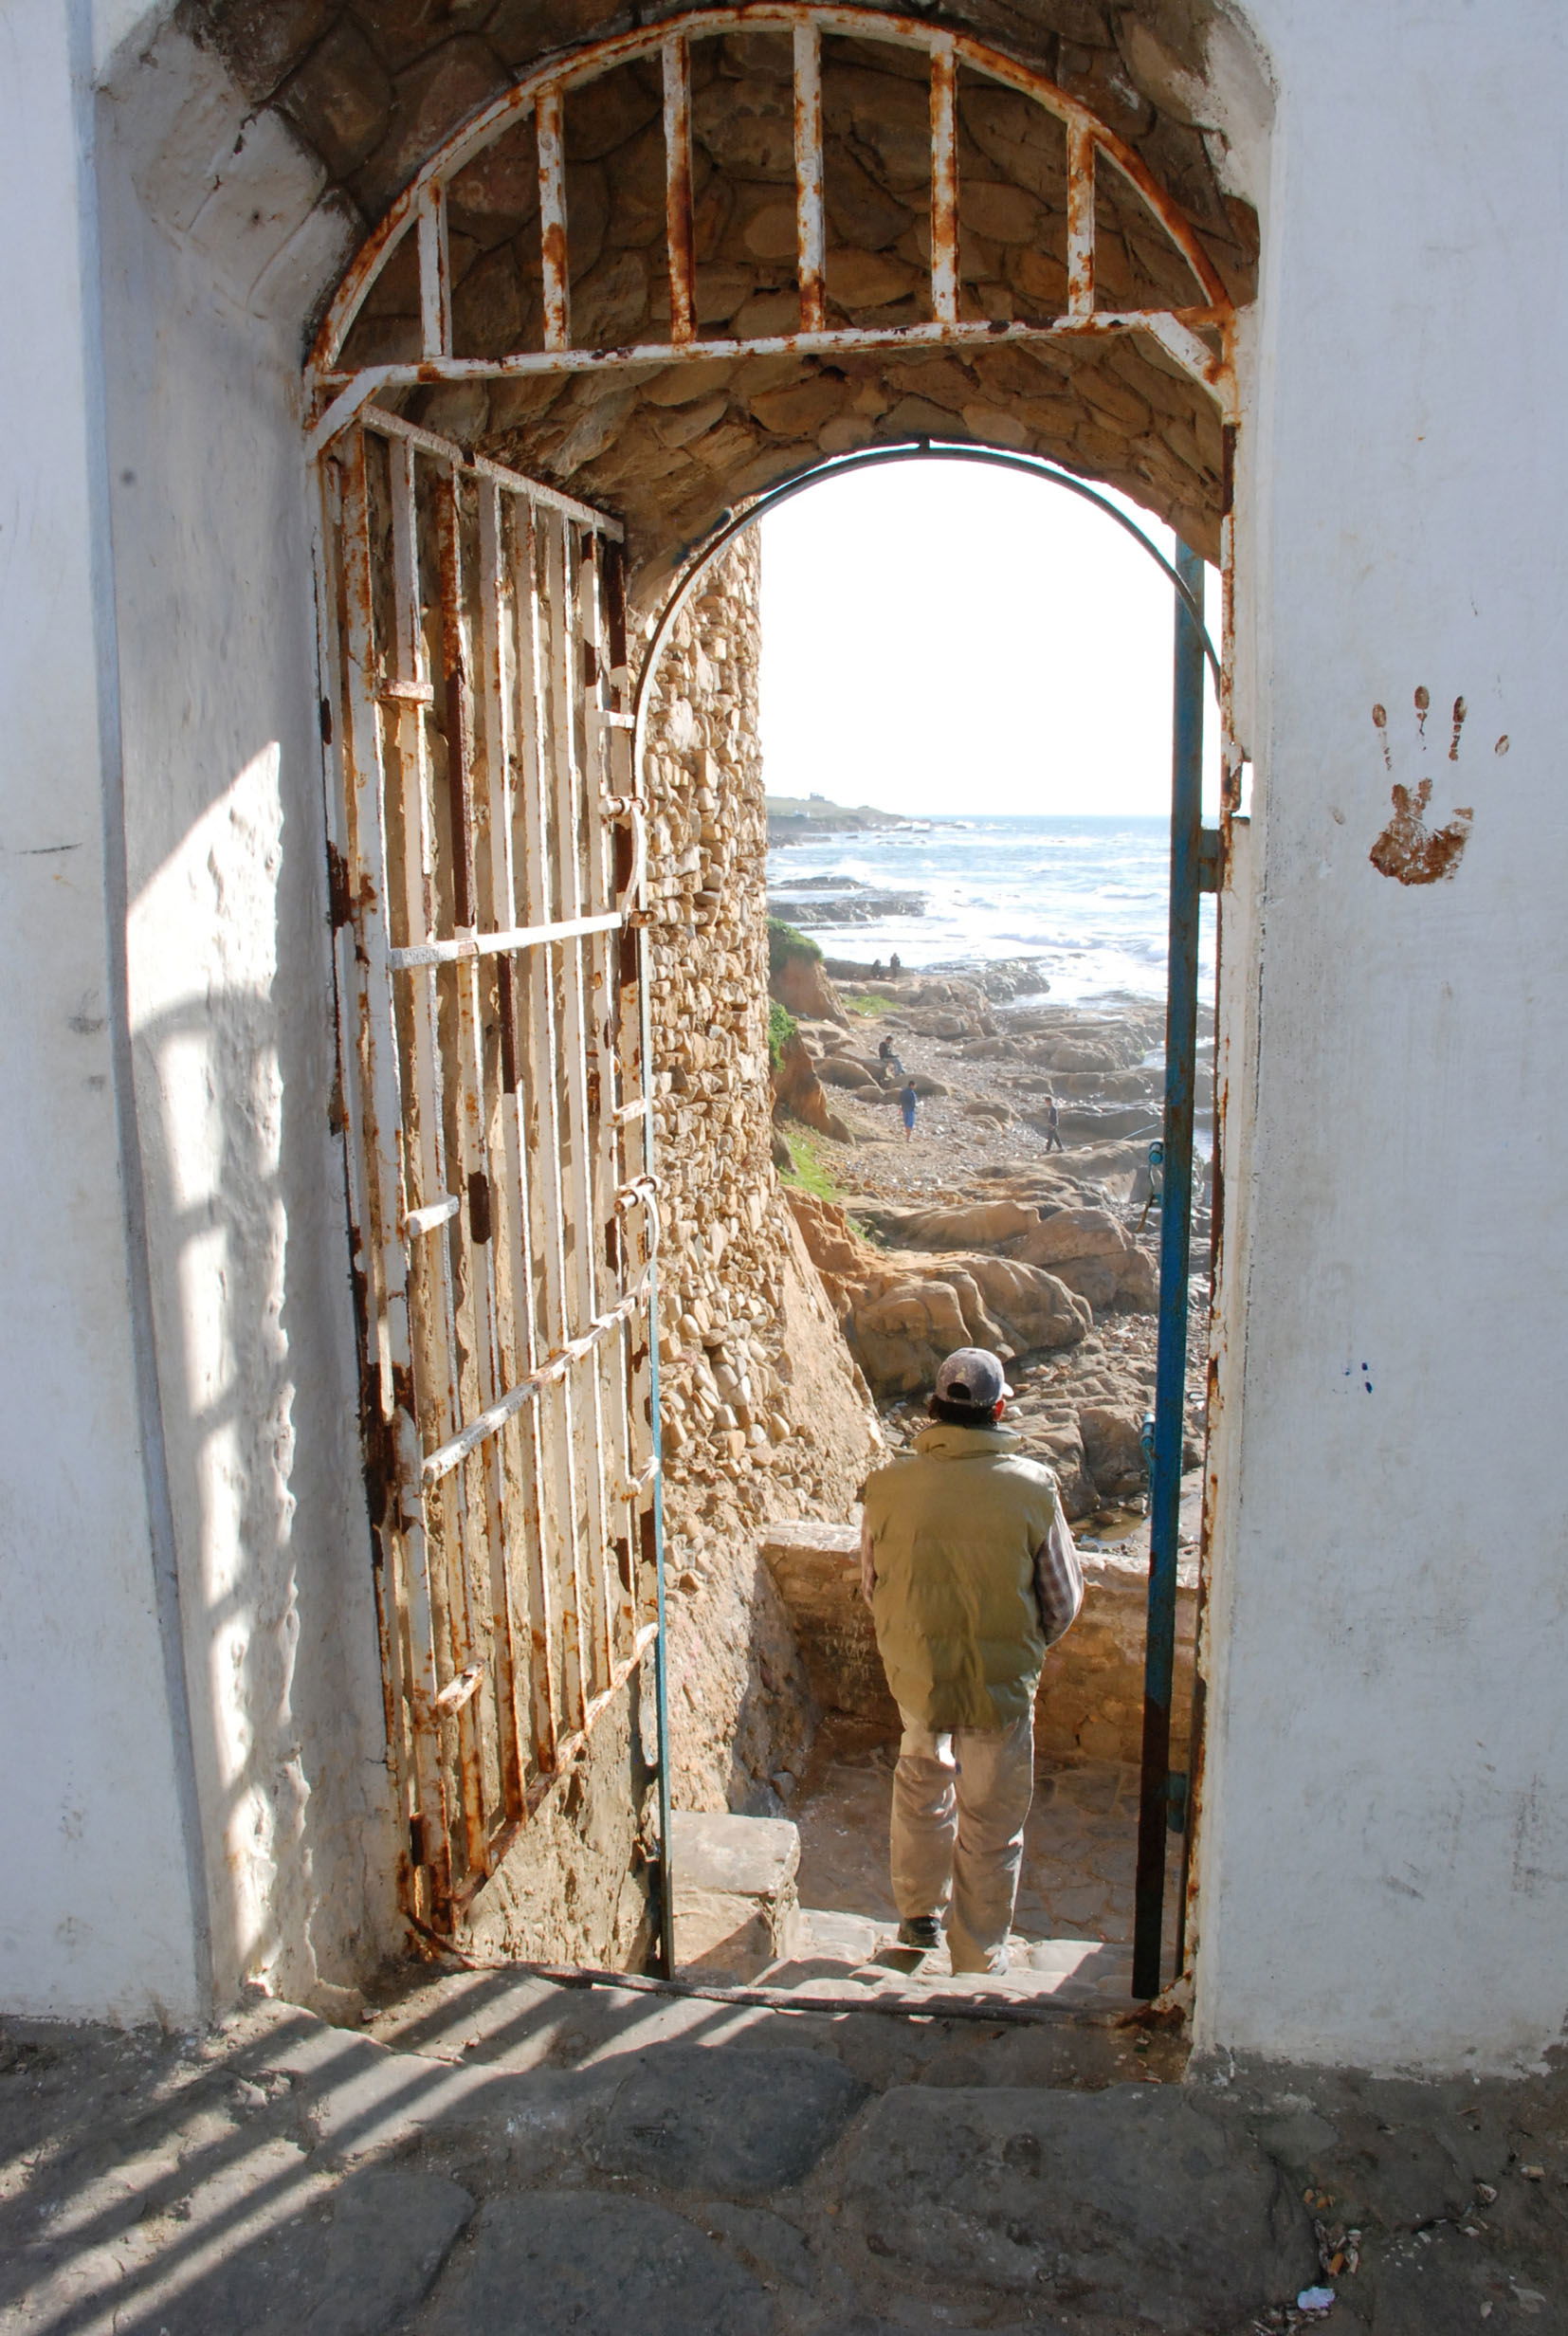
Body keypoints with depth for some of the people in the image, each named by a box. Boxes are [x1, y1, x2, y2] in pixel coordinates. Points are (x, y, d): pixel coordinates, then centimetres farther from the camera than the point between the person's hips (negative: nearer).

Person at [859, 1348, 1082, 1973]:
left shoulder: (889, 1484, -14)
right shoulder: (1032, 1488, -16)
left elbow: (870, 1586, 1)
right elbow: (1063, 1602, -6)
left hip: (915, 1672, 2)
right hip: (1002, 1684, -2)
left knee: (921, 1782, 29)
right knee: (991, 1826, 15)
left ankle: (918, 1914, 44)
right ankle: (979, 1961, 30)